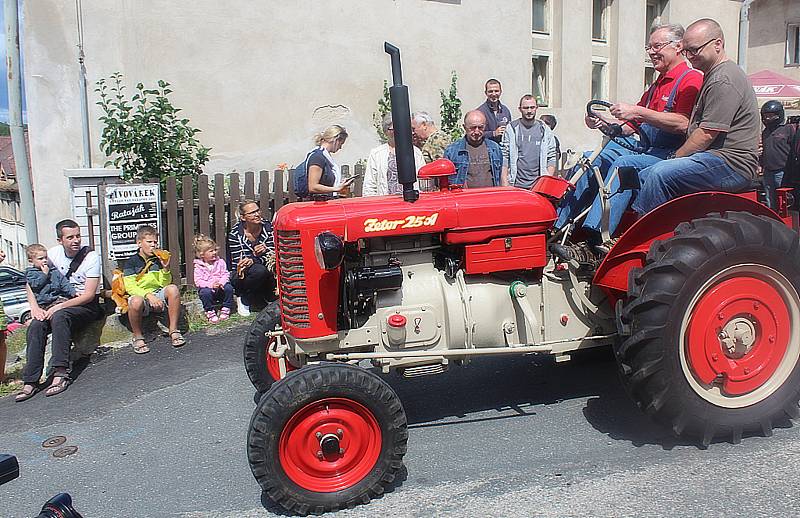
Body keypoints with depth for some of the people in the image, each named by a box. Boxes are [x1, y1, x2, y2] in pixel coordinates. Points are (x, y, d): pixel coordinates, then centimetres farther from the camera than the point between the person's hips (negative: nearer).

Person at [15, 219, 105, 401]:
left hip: (87, 306, -5)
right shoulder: (54, 253, 4)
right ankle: (30, 382, -22)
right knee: (36, 326, -23)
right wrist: (34, 307, -10)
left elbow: (89, 295, -16)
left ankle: (61, 373, -36)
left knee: (59, 316, -35)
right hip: (61, 305, 5)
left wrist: (59, 306, -23)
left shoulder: (91, 257, -11)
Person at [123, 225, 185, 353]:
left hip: (157, 295, 4)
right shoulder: (132, 262, 0)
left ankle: (173, 331, -16)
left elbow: (164, 284, 7)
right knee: (136, 301, -39)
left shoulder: (157, 260, 10)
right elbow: (130, 287, -10)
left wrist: (166, 268, -10)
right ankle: (138, 338, -14)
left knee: (173, 289, -27)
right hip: (139, 295, -3)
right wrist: (149, 295, -23)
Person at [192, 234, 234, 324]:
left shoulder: (220, 262, 4)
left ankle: (226, 310, -8)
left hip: (220, 288, 3)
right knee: (205, 292, -34)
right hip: (207, 288, -3)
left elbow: (226, 274, 0)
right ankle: (210, 312, -14)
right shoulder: (198, 266, -5)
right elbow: (198, 281, -13)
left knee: (229, 288, -26)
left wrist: (221, 282, -21)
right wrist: (210, 285, -28)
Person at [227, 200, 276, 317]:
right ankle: (243, 299, -7)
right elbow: (238, 263, -15)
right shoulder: (235, 234, -13)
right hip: (241, 276, -4)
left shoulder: (268, 227, -6)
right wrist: (256, 256, -35)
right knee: (259, 270, -35)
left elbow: (273, 254, -11)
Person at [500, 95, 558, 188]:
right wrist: (504, 182, -5)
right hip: (516, 185, -1)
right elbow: (504, 157, 2)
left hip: (538, 185, 2)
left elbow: (551, 158, 11)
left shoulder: (545, 130, 11)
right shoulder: (511, 129, 5)